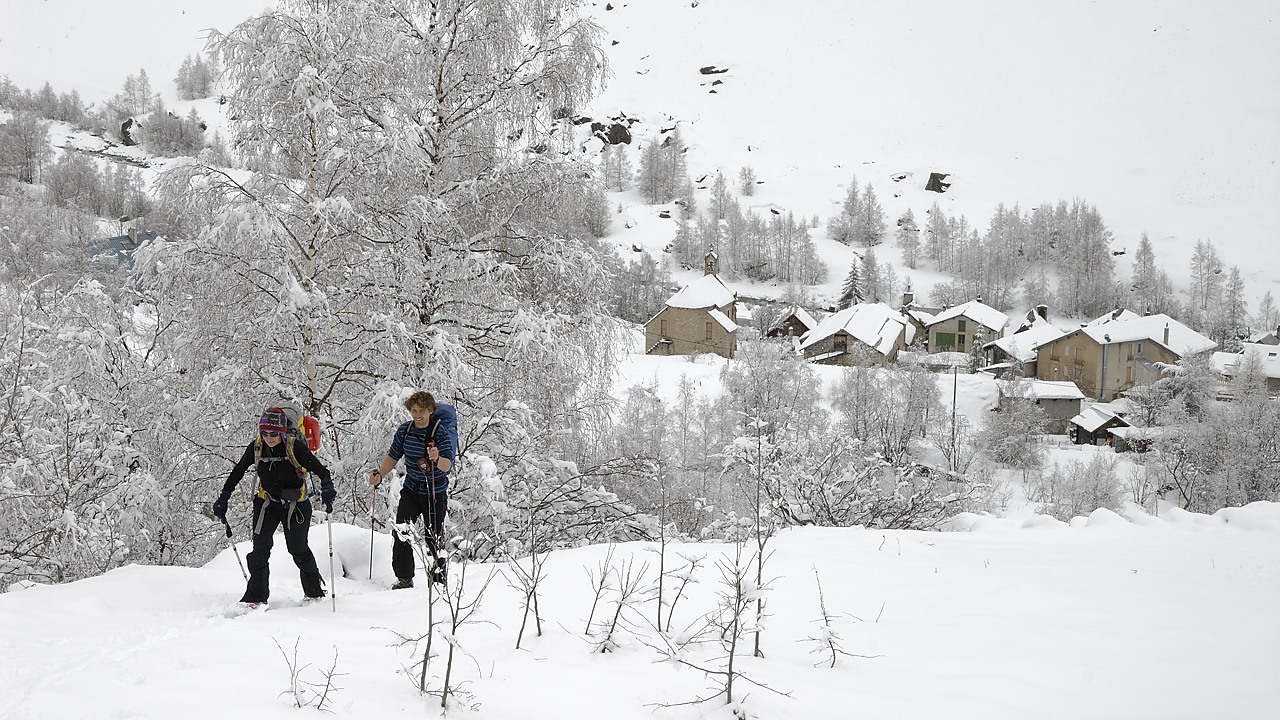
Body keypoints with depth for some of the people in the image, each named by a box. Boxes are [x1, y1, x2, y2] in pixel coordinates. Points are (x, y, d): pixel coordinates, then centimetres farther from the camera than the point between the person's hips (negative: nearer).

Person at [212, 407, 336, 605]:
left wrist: (327, 488, -38)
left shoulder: (295, 447, -21)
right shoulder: (256, 447, -9)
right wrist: (223, 498, 4)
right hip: (267, 501, 3)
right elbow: (238, 472, 5)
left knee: (298, 548, 4)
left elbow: (320, 470, -19)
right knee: (260, 546, -11)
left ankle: (314, 592, 24)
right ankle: (256, 595, -3)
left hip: (295, 503, -3)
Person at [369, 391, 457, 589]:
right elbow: (393, 456, 10)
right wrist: (379, 474, -5)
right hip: (411, 490, 4)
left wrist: (437, 459, -47)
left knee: (433, 537, 2)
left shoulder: (441, 431, -16)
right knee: (400, 533, -6)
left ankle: (439, 578, 18)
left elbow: (447, 466, -25)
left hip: (435, 493, -4)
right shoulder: (404, 430, -3)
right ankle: (404, 578, 3)